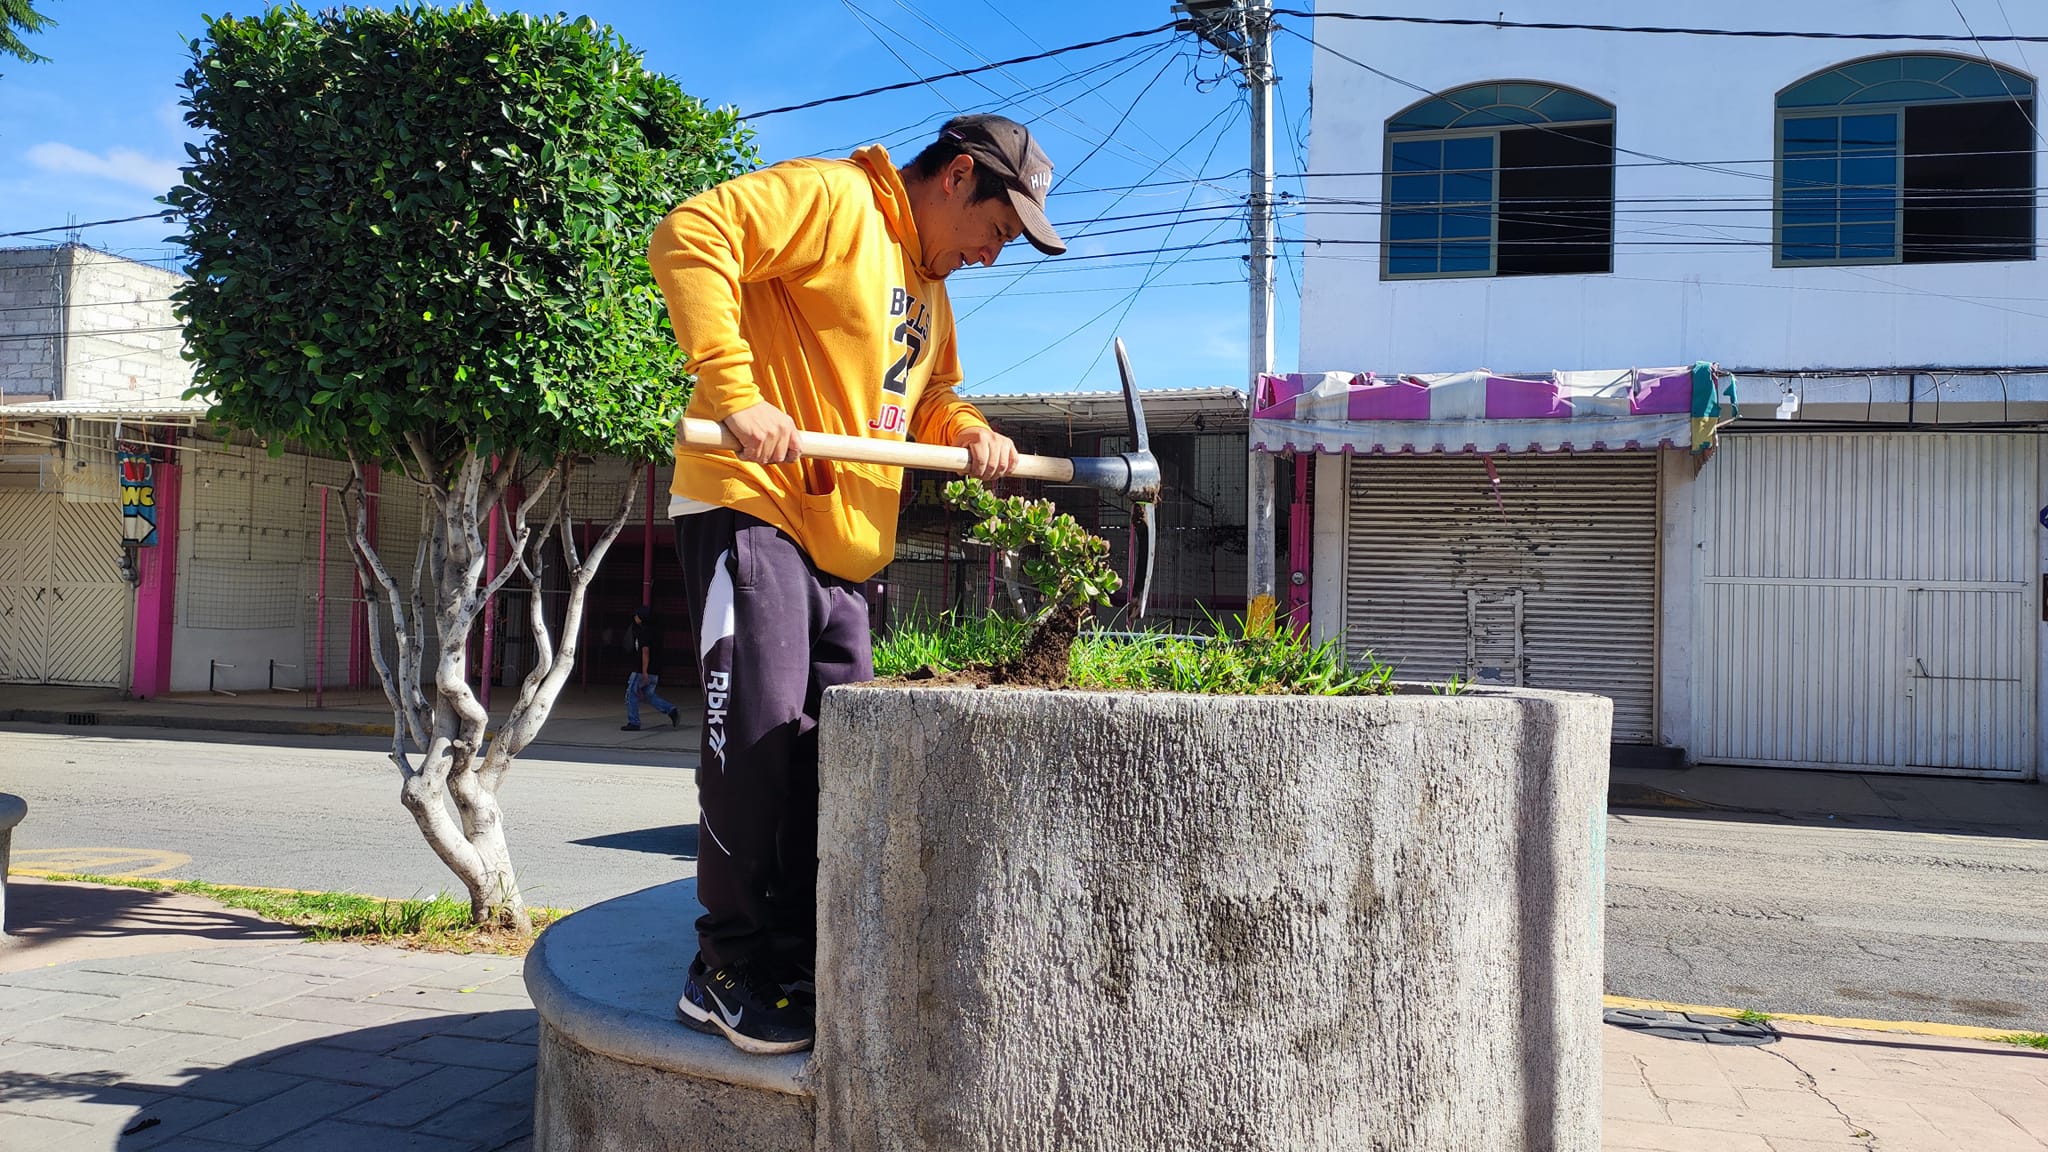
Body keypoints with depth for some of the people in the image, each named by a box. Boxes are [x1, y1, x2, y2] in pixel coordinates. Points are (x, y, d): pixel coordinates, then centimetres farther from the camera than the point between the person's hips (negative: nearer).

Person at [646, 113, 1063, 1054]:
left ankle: (801, 967, 19)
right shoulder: (833, 197, -6)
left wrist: (968, 431, 8)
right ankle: (728, 973, 2)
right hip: (750, 507, -9)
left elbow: (925, 396, 32)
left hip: (842, 545, 9)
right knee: (760, 731, -12)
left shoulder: (927, 291, 23)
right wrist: (735, 393, -26)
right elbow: (690, 239, -17)